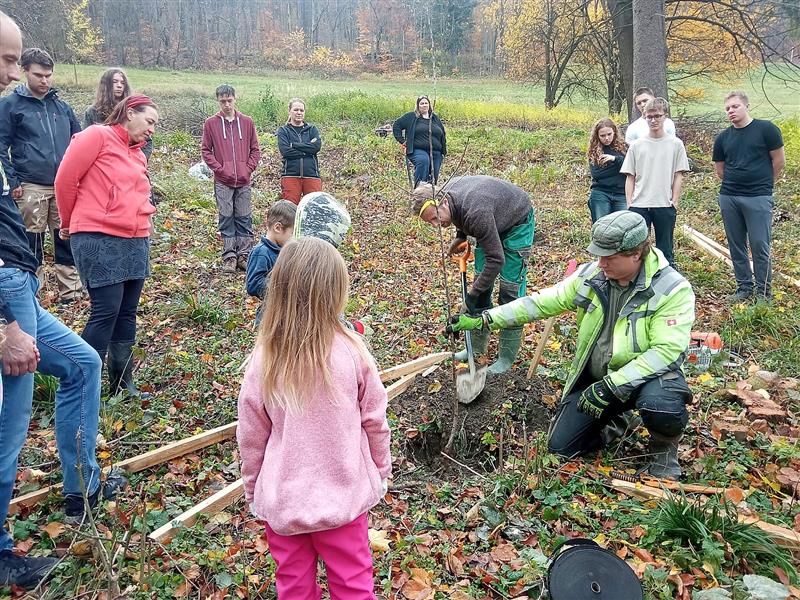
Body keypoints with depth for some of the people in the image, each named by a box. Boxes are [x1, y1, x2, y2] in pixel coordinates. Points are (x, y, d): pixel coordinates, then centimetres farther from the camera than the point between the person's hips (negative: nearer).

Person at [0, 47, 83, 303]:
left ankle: (70, 292, 15)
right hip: (31, 188, -3)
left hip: (64, 187, 4)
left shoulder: (62, 106, 13)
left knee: (67, 240, 6)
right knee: (32, 244, 3)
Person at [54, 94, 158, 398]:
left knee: (127, 313, 9)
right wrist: (70, 223, 7)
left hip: (136, 242, 8)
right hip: (98, 239, -8)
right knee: (106, 310, -9)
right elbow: (65, 179, -4)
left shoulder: (137, 154, 19)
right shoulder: (97, 136, -3)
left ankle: (122, 384, 19)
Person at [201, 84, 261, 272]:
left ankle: (244, 255, 12)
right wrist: (219, 168, -7)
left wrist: (248, 169, -2)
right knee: (226, 219, 2)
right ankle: (229, 257, 8)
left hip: (244, 181, 1)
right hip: (223, 182, -1)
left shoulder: (247, 122, 6)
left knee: (244, 219, 5)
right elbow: (206, 151, 4)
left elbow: (255, 149, 9)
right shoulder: (211, 123, 3)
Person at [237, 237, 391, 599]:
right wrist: (380, 472, 12)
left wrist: (253, 492, 12)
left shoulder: (264, 361, -14)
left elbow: (251, 437, -4)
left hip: (282, 500, 1)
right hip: (343, 496, 0)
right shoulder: (351, 351, -16)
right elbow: (375, 422, -5)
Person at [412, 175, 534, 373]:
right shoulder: (446, 192, -18)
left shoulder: (476, 212, -42)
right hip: (493, 222, 8)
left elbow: (496, 259, -37)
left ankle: (507, 357, -1)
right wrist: (460, 237, 0)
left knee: (510, 288, -10)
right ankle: (477, 346, 17)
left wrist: (473, 294, -32)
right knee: (481, 279, 6)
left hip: (517, 221, -8)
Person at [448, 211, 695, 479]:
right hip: (594, 376, 4)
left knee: (659, 403, -39)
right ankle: (617, 418, 27)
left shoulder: (673, 289, -20)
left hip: (649, 375, -4)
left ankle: (664, 447, -1)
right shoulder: (590, 276, -7)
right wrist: (482, 320, -10)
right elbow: (539, 303, -4)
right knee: (561, 446, -2)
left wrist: (611, 386, -33)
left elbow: (666, 351, -27)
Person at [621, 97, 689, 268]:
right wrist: (629, 203, -1)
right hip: (639, 206, 1)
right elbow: (630, 177, 7)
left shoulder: (675, 144, 3)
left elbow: (678, 176, 3)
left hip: (665, 206, -1)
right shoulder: (636, 145, 6)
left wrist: (674, 202, -4)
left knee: (665, 251, 7)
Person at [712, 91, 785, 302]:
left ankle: (764, 291, 8)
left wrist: (763, 184, 9)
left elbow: (779, 161, 2)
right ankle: (744, 287, 22)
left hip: (758, 198, -4)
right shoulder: (723, 138, 8)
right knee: (736, 245, 10)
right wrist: (735, 183, 13)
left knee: (760, 245, -3)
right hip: (728, 198, 5)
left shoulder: (766, 129, -3)